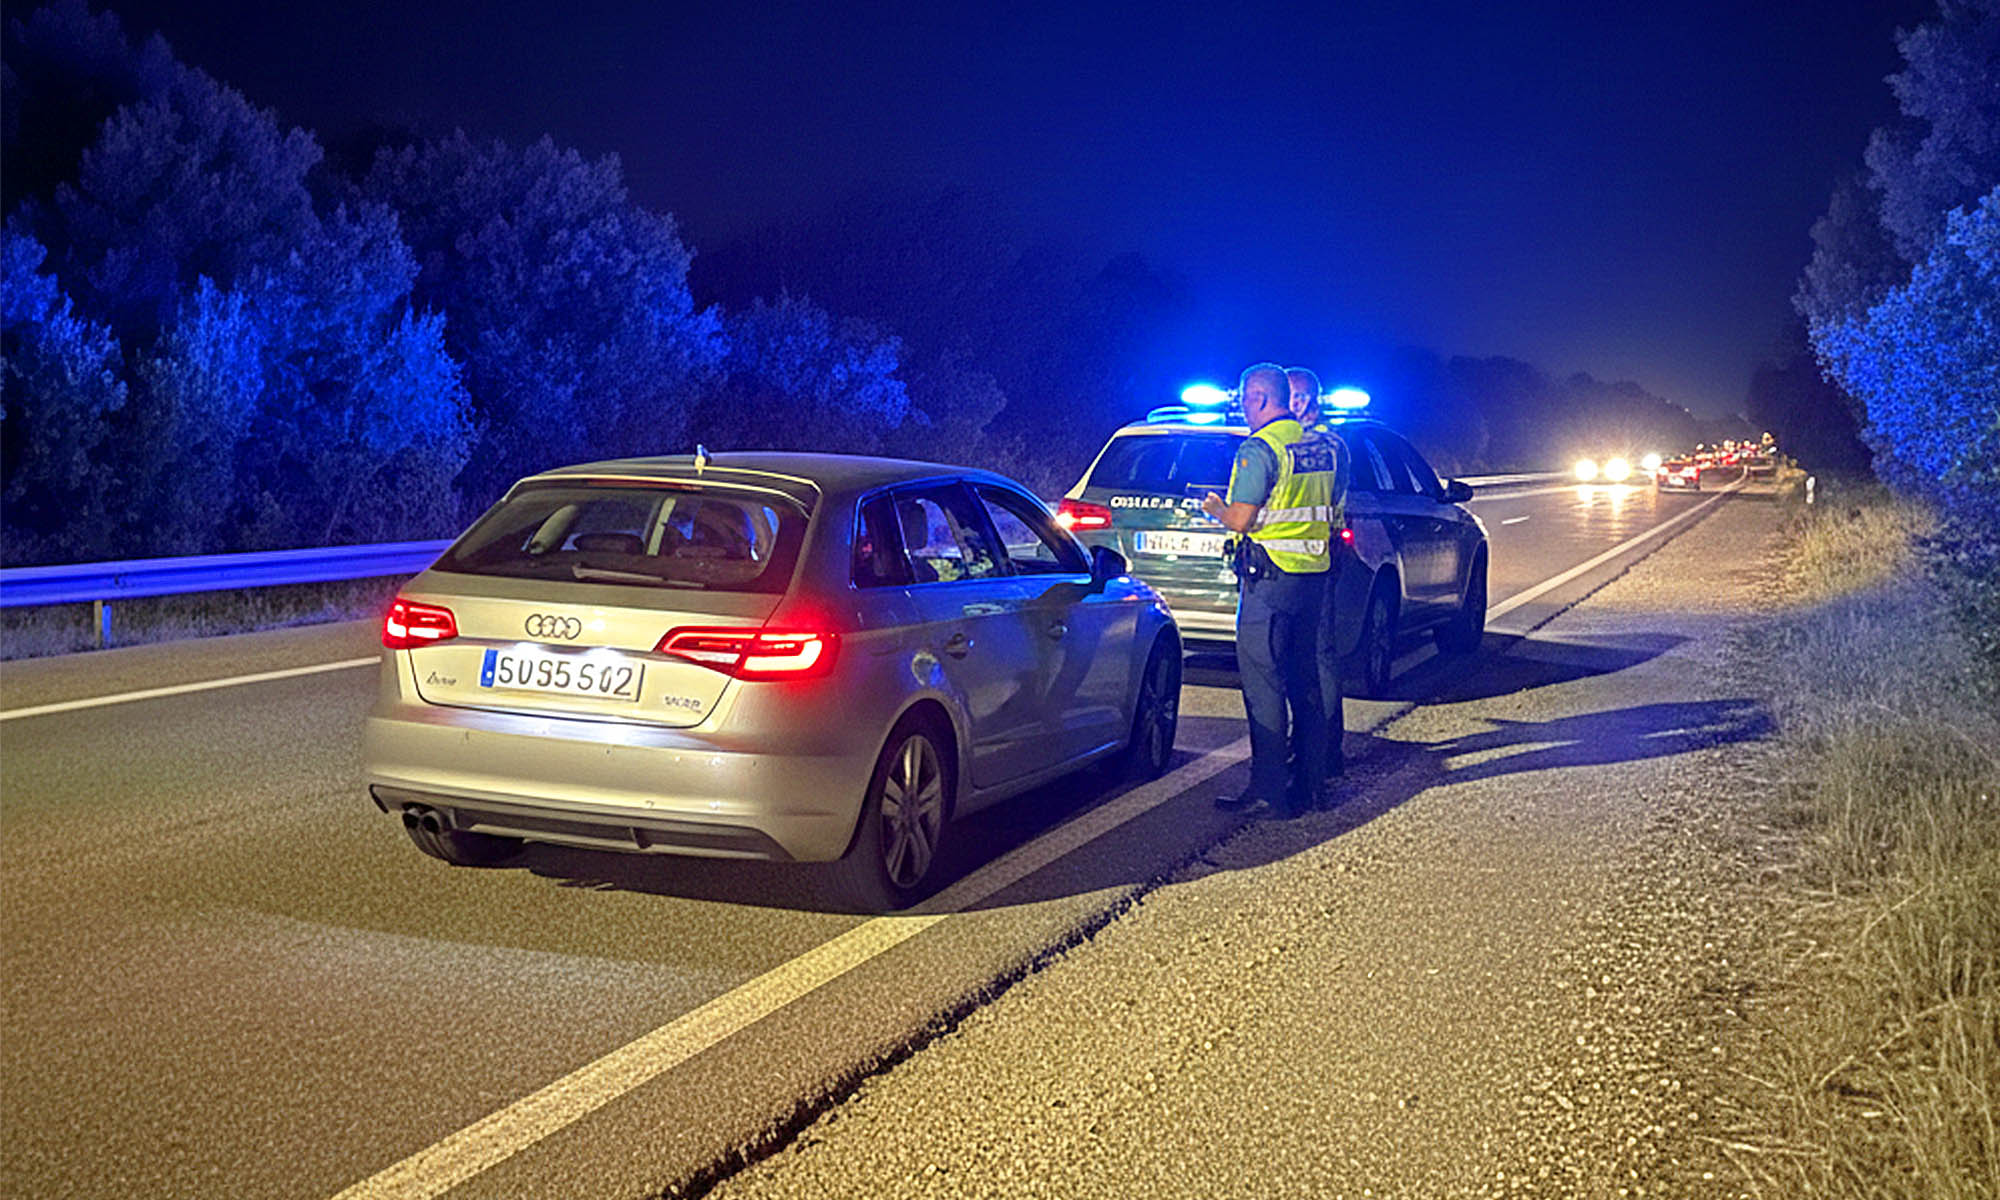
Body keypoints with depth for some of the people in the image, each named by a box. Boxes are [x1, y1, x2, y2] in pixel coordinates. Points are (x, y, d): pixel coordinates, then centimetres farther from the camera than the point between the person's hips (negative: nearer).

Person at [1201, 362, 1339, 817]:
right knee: (1305, 681, 15)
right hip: (1314, 574, 8)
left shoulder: (1259, 448, -14)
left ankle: (1272, 790, -3)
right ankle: (1310, 781, 21)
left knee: (1263, 683, -4)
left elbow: (1240, 520, -18)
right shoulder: (1322, 446, 11)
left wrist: (1215, 507, 4)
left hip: (1269, 579, -8)